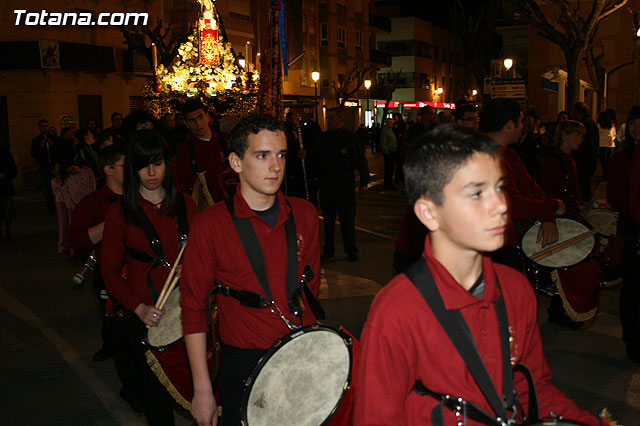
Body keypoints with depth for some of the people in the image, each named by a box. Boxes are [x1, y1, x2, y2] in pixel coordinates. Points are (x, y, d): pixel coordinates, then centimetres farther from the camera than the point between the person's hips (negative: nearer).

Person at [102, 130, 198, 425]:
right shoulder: (119, 212, 0)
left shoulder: (185, 204, 7)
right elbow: (111, 271, -1)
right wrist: (139, 308, -14)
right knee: (157, 387, 8)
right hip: (145, 317, -1)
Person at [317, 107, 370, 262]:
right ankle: (328, 250, 21)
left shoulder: (350, 136, -4)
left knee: (347, 219, 0)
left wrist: (363, 181, -8)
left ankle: (351, 250, 13)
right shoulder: (324, 137, 10)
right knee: (328, 218, 11)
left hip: (345, 182, -4)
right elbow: (317, 158, 17)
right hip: (326, 182, 4)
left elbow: (360, 159, -5)